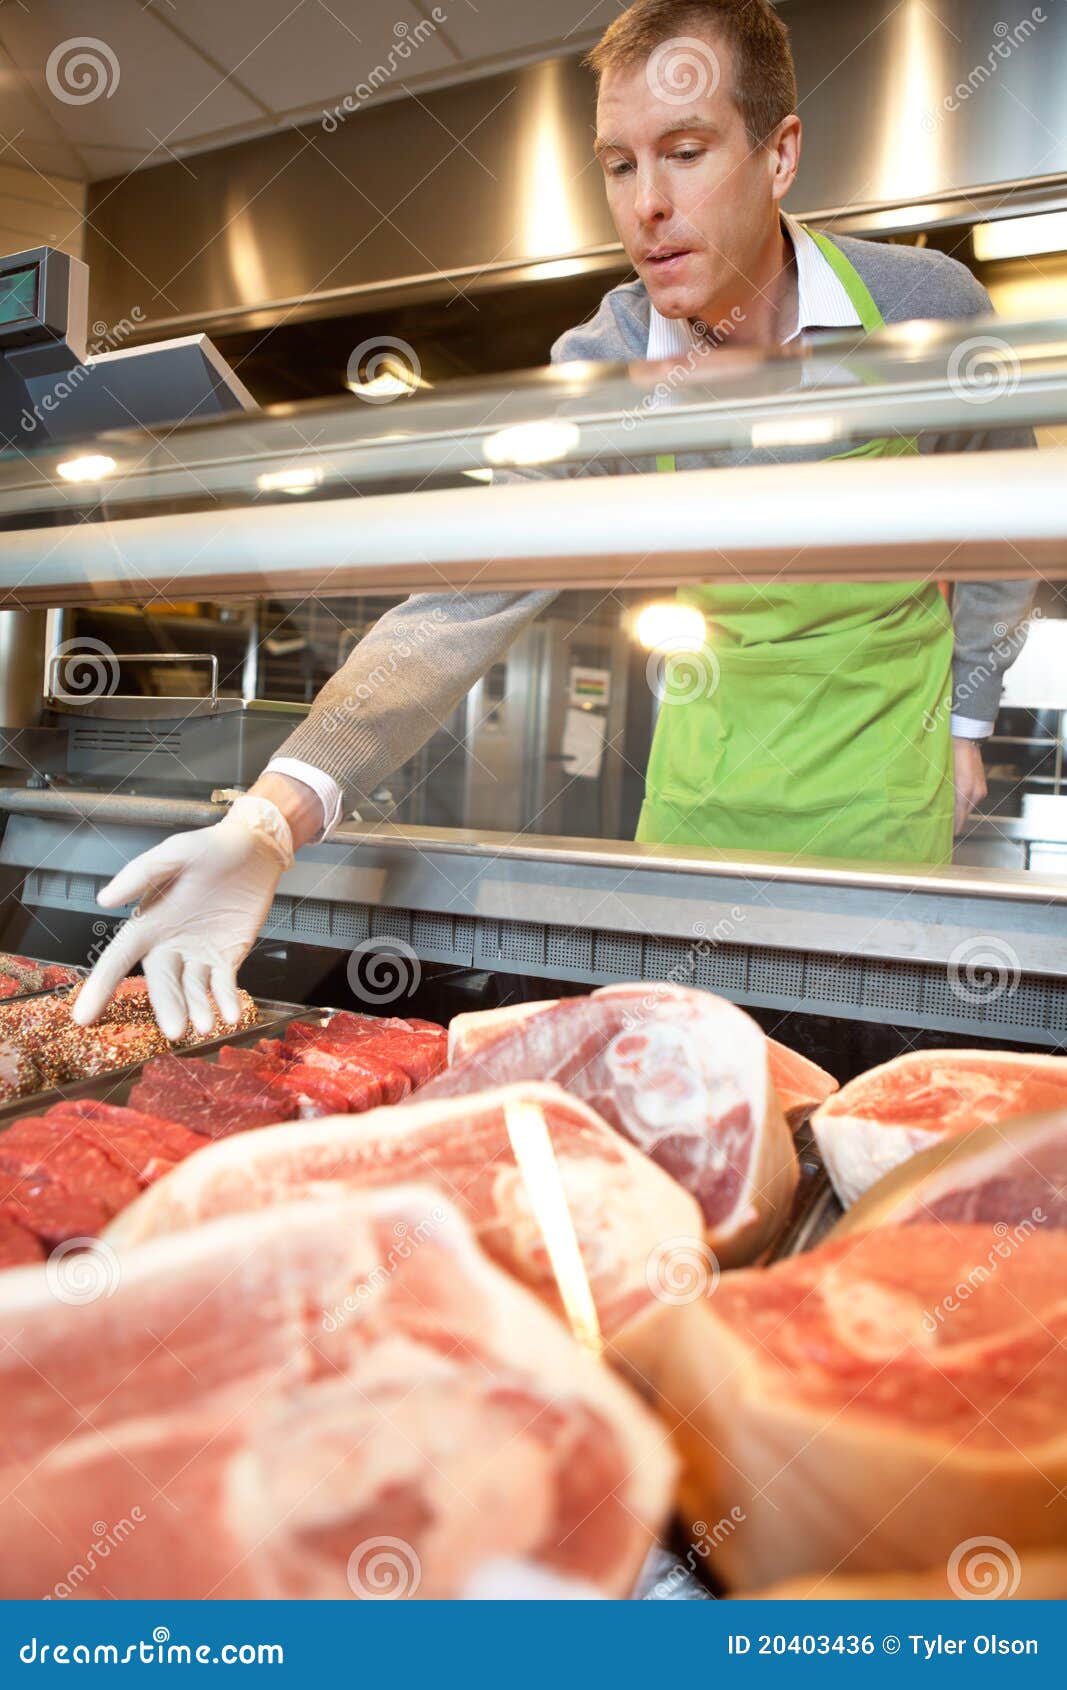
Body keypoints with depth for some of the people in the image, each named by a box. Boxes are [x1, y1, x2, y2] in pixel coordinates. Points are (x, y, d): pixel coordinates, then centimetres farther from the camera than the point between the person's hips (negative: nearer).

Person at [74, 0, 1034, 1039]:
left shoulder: (927, 305, -17)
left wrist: (966, 717, 6)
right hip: (716, 728, 2)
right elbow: (469, 597, -28)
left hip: (881, 736, -1)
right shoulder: (601, 370, -16)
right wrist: (270, 820, -41)